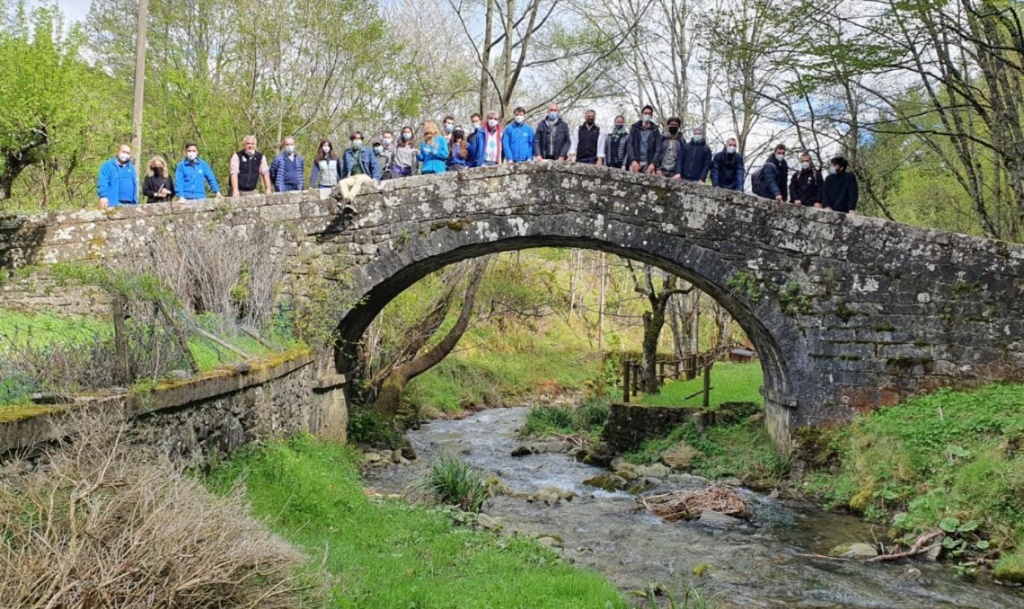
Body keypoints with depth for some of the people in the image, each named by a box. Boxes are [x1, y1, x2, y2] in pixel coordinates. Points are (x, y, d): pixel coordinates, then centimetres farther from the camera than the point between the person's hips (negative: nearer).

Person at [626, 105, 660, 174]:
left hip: (649, 163, 0)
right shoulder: (634, 128, 11)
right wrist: (633, 160, -13)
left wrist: (653, 163, -13)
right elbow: (630, 145, 2)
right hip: (635, 162, 0)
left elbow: (657, 149, 3)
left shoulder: (655, 130, 10)